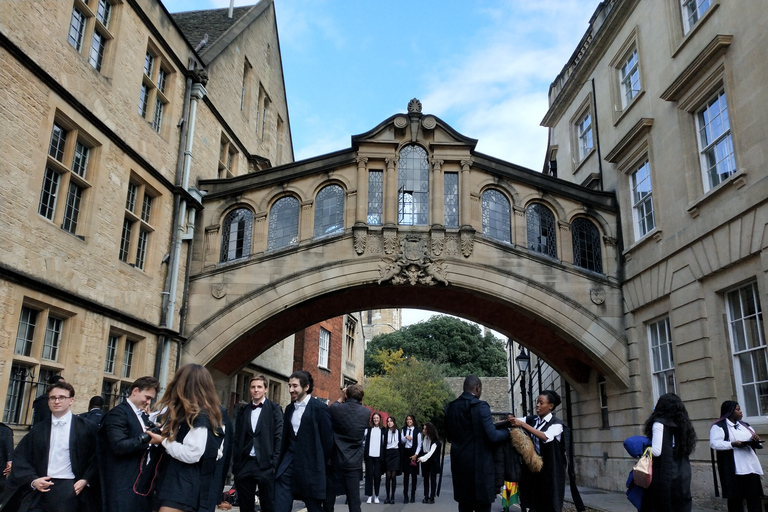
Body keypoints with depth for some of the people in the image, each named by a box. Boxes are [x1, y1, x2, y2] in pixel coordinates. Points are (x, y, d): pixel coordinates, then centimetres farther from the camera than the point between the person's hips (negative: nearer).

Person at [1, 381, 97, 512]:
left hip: (69, 489, -3)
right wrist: (32, 480, -3)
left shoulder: (85, 427, 3)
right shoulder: (39, 430, 14)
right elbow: (20, 457, 11)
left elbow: (96, 456, 1)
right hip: (39, 489, 3)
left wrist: (86, 480, -10)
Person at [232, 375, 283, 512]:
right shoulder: (243, 411, 12)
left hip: (265, 465, -4)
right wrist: (235, 463, 5)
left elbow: (279, 437, -3)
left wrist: (275, 463, -10)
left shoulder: (274, 409, 1)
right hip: (244, 464, 4)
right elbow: (237, 438, 12)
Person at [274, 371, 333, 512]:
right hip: (288, 463, 6)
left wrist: (321, 466, -2)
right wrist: (282, 461, 13)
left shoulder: (320, 408, -9)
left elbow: (327, 440, -7)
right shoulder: (289, 408, 11)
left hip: (310, 465, -5)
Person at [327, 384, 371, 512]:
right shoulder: (366, 413, -3)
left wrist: (341, 398, 19)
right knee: (354, 498, 2)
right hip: (354, 462, 1)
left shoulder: (336, 409, -9)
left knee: (329, 496, 13)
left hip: (335, 460, 0)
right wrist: (359, 402, 16)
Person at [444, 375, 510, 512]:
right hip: (479, 464, -6)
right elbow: (492, 436, -17)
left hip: (459, 464, 6)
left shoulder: (451, 407, 7)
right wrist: (508, 432, 1)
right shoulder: (480, 406, -13)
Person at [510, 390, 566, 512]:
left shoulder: (556, 423, -8)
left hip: (550, 468, -4)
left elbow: (546, 437, -25)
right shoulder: (532, 419, 7)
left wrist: (522, 424, -29)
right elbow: (512, 421, -2)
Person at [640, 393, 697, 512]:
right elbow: (688, 449, 16)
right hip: (683, 474, 7)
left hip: (665, 475, -7)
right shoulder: (683, 424, 11)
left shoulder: (659, 423, -10)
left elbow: (656, 451, -17)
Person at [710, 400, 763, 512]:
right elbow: (714, 444, -14)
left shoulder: (745, 425, 20)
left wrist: (756, 438, 1)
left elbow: (754, 440, 25)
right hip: (734, 469, -6)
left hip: (751, 467, 6)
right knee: (735, 499, -2)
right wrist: (733, 444, -25)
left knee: (755, 498, 3)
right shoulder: (719, 426, -3)